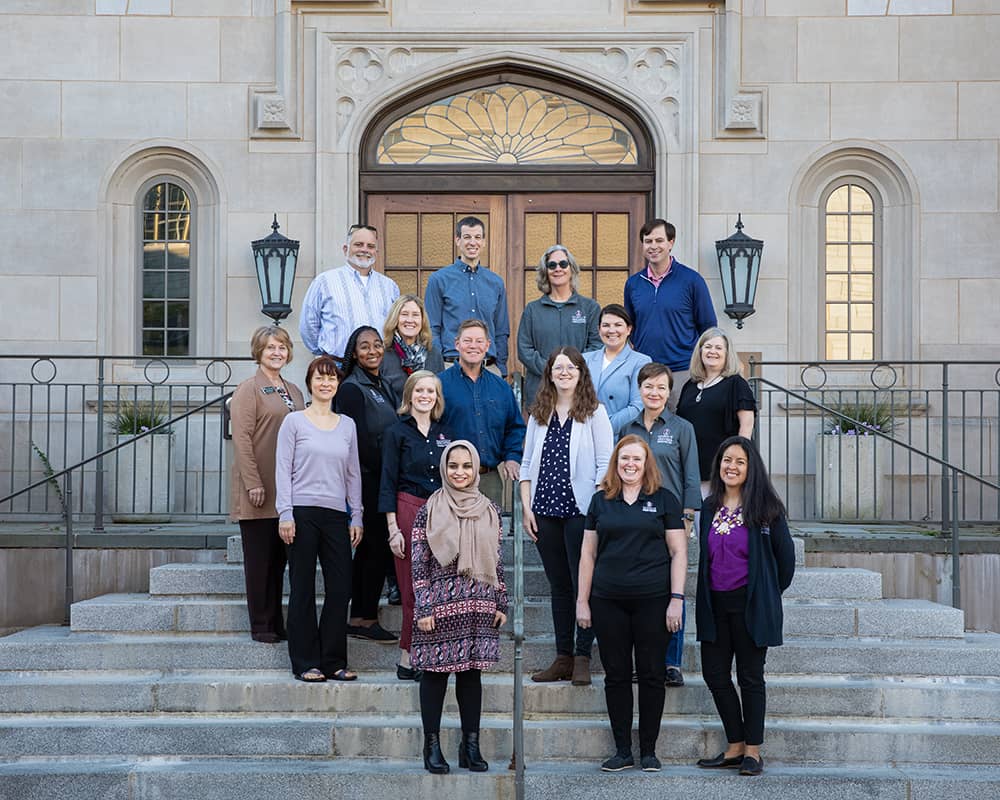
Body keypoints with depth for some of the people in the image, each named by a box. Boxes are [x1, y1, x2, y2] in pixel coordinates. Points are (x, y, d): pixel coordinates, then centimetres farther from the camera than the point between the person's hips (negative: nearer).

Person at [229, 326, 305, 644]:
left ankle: (276, 623, 17)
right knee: (259, 558, 0)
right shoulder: (248, 389, -5)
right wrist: (253, 483, -18)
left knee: (279, 558, 11)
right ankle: (260, 626, 7)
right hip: (259, 492, -6)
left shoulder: (293, 391, 16)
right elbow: (242, 438, -12)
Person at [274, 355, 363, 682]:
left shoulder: (347, 425, 14)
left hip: (336, 514, 4)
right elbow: (283, 469, -1)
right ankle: (306, 663, 9)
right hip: (303, 512, -4)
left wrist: (356, 517, 10)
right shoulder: (294, 421, 2)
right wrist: (285, 514, -9)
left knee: (341, 588, 1)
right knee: (303, 589, 1)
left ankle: (333, 661, 12)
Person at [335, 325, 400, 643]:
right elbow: (361, 440, -16)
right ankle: (366, 619, 2)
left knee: (369, 548, 10)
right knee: (379, 547, -6)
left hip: (380, 479, 9)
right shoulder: (352, 388, -10)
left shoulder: (383, 386, 17)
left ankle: (358, 619, 16)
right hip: (368, 479, -9)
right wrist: (388, 474, -13)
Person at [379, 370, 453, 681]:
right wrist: (393, 528, -10)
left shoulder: (444, 434, 13)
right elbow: (388, 482, -3)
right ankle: (408, 661, 1)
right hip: (409, 512, -5)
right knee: (414, 589, -5)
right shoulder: (397, 433, 0)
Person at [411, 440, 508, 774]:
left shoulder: (489, 510, 8)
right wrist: (423, 609, -9)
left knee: (472, 671, 7)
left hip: (478, 604, 3)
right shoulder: (429, 510, -2)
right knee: (435, 671, 2)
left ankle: (471, 746, 15)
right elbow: (418, 563, -4)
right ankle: (432, 745, 11)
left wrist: (501, 604, 8)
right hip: (440, 603, -3)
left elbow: (497, 562, 11)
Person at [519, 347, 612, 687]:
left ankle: (582, 658, 4)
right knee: (559, 585, 10)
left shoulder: (594, 412, -2)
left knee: (583, 583, -2)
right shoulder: (539, 414, 11)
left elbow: (605, 464, -4)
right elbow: (527, 463, 12)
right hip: (546, 511, 4)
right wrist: (526, 507, 5)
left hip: (581, 510, -4)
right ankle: (563, 657, 15)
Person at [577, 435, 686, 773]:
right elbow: (588, 553, 10)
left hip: (652, 600, -2)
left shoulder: (664, 500, 3)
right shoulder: (601, 501, 9)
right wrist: (582, 601, 6)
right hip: (608, 602, 2)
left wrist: (676, 599, -6)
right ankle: (622, 750, 16)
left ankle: (648, 751, 14)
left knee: (651, 675, 3)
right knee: (616, 676, 6)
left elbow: (678, 551, 1)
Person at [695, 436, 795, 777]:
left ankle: (752, 751, 11)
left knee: (750, 677, 2)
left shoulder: (765, 507, -6)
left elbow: (785, 554, 1)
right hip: (715, 604, 5)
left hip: (750, 604, -5)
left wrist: (771, 592, 9)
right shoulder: (710, 507, 8)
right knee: (714, 673, 5)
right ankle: (735, 747, 16)